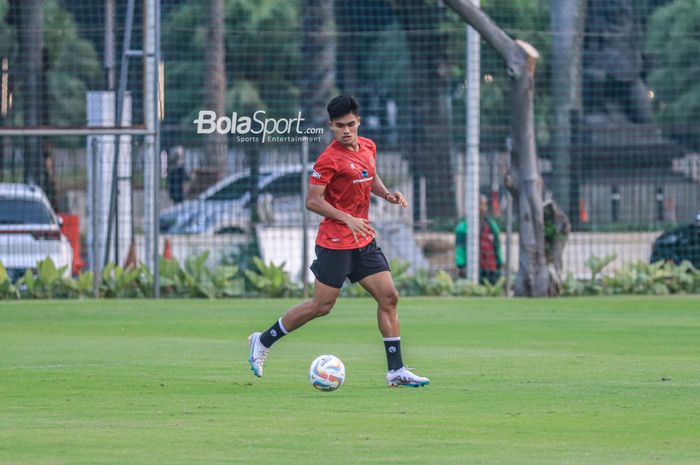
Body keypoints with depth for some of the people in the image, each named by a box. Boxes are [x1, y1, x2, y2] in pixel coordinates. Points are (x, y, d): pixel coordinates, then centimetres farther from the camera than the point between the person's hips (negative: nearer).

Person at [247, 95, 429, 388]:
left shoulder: (368, 147, 8)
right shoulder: (329, 159, -16)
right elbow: (313, 201, -16)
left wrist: (387, 194, 5)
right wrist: (347, 219, -25)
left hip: (364, 241, 7)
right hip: (335, 242, -7)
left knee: (389, 298, 0)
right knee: (322, 306, -3)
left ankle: (396, 371, 4)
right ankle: (263, 341, 15)